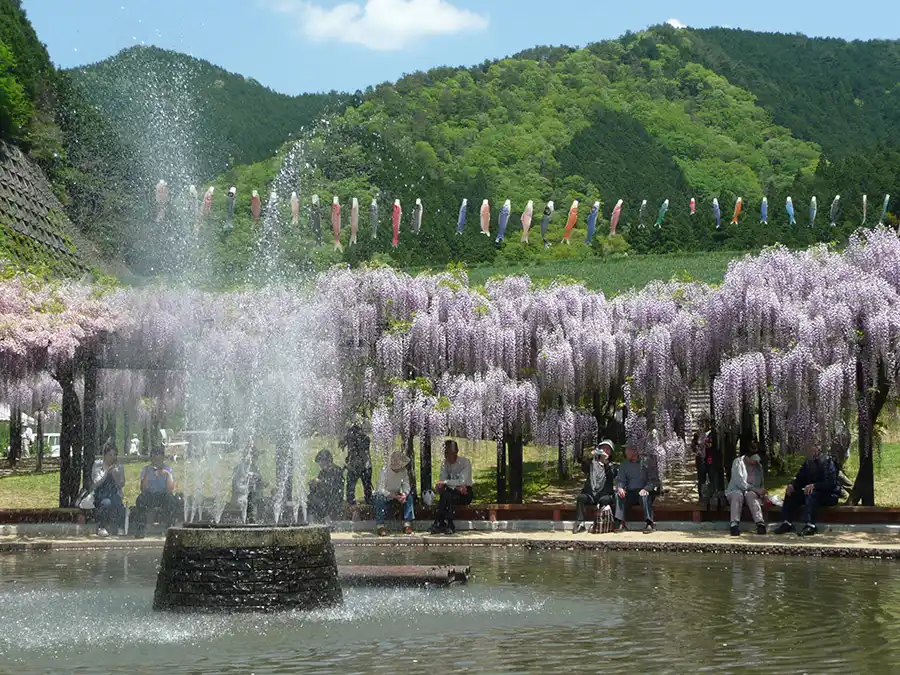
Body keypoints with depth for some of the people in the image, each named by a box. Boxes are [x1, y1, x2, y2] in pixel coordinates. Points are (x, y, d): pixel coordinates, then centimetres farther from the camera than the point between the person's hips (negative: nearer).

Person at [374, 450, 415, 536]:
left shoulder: (404, 471, -8)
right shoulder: (385, 471, -24)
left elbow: (406, 485, -9)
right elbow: (381, 489, -30)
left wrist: (404, 494, -33)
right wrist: (394, 496, -41)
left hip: (397, 494, 5)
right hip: (385, 494, -4)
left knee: (409, 497, -21)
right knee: (380, 498, -37)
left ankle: (407, 524, -23)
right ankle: (380, 526, -36)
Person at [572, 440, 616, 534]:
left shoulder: (610, 465, 15)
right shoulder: (592, 462, 19)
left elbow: (612, 476, -6)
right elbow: (584, 468, -2)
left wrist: (606, 462, -19)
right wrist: (589, 457, -19)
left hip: (604, 495, -1)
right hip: (590, 493, 1)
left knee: (605, 499, -35)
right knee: (581, 497, -28)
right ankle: (580, 523, -35)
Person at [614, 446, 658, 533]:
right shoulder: (624, 465, 16)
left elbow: (653, 480, -3)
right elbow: (620, 480, 11)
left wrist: (646, 489, -23)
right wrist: (620, 488, -13)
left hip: (643, 491, -3)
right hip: (630, 492, 3)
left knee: (644, 495, -36)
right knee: (618, 495, -25)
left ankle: (649, 523, -44)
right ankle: (620, 523, -33)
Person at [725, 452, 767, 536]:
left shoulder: (759, 466, 13)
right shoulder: (738, 462, -3)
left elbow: (761, 484, 20)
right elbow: (739, 481, -13)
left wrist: (762, 493, -3)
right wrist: (755, 489, -21)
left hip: (752, 492, 2)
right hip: (736, 490, -2)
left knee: (750, 495, -34)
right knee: (737, 494, -38)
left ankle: (760, 523, -52)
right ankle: (734, 524, -52)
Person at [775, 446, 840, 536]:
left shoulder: (828, 463, -14)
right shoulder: (807, 464, 7)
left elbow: (831, 483, -26)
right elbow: (799, 480, 9)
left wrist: (814, 486, -38)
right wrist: (792, 485, -14)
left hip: (829, 496, -7)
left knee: (812, 494, -37)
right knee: (791, 493, -8)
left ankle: (810, 525, -48)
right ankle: (786, 523, -16)